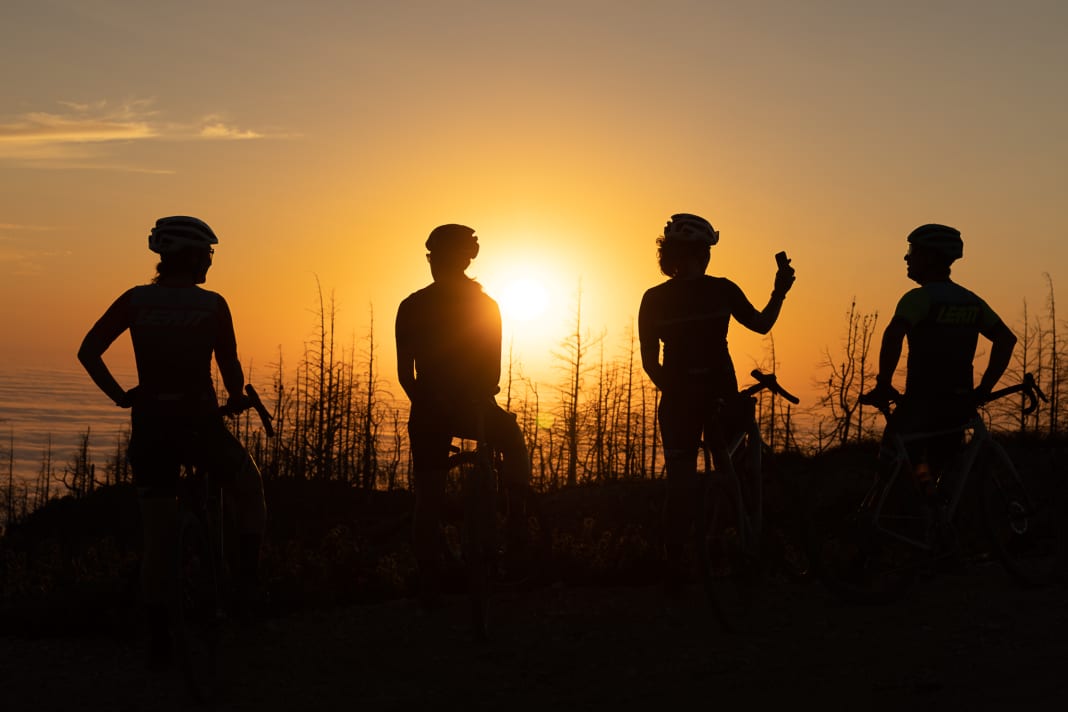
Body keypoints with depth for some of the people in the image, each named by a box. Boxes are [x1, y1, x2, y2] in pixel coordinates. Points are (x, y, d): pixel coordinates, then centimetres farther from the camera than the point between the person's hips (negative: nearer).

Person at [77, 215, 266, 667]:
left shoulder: (136, 300, 3)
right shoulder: (212, 304, -3)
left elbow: (88, 351, 0)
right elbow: (230, 368, -3)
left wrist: (119, 395, 9)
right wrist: (237, 398, 17)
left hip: (150, 422, 3)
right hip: (199, 421, -2)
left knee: (158, 535, 10)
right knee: (248, 486, 26)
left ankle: (157, 639, 12)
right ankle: (248, 578, 14)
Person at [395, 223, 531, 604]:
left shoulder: (412, 307, -1)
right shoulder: (486, 306, -1)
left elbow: (405, 374, -2)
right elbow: (494, 370, 0)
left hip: (429, 414, 0)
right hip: (475, 410, 0)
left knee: (428, 496, 7)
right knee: (511, 437, 31)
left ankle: (428, 580, 4)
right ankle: (516, 522, 23)